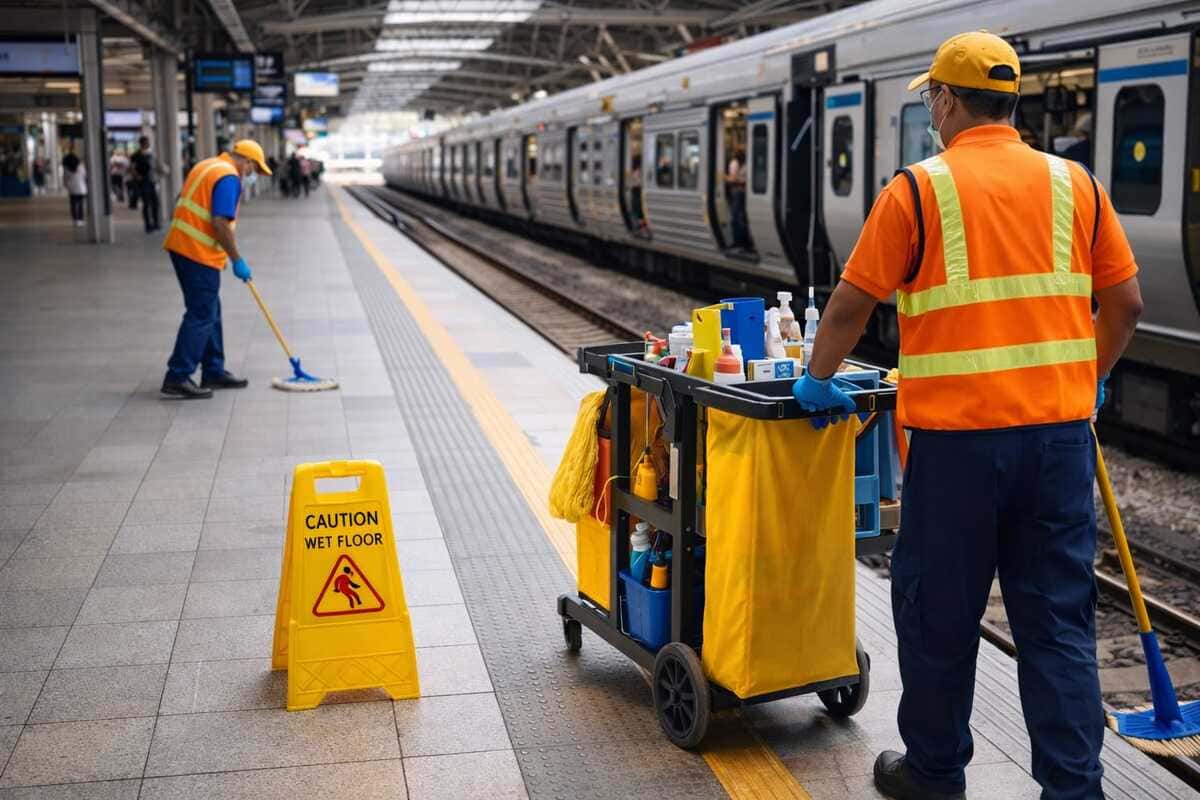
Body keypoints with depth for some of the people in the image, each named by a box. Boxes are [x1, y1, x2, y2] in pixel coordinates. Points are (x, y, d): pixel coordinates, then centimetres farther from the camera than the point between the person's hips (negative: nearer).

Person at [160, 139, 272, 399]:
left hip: (181, 246, 10)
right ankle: (177, 377, -6)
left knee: (210, 312, 16)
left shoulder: (206, 166, 17)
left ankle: (214, 371, 22)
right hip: (200, 253, -10)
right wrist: (237, 260, -15)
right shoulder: (229, 177, -13)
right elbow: (220, 223, -22)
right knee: (201, 316, -6)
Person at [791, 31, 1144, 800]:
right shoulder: (1074, 183, 7)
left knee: (940, 614, 11)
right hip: (1059, 429, 4)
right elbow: (1125, 301, 10)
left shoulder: (918, 189, -4)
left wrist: (818, 379, 13)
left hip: (956, 433, -3)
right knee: (1059, 618, 10)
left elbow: (851, 306, -2)